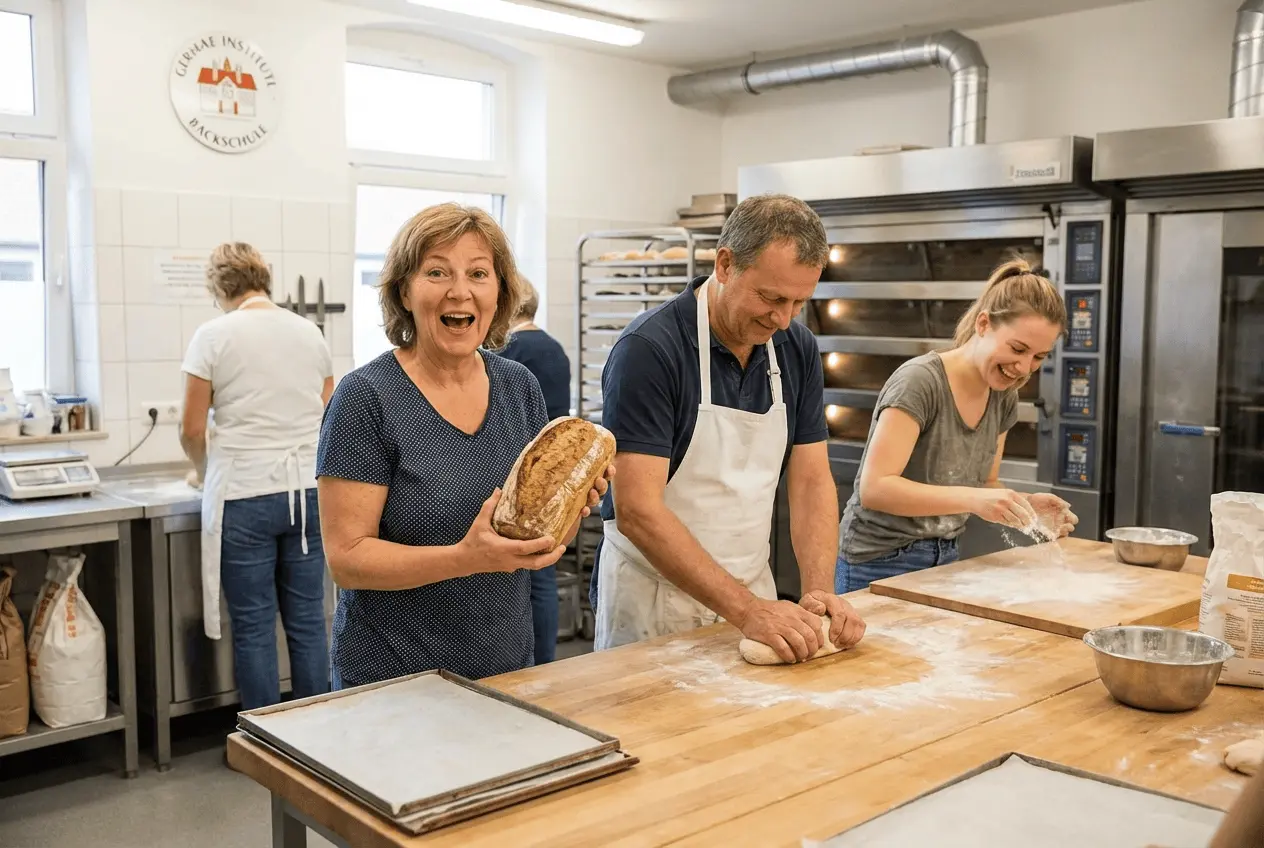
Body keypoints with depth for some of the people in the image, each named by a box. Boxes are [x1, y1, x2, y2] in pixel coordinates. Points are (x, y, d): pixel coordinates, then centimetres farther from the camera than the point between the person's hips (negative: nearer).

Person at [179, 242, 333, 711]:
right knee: (307, 621, 10)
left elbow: (192, 429, -2)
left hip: (245, 496, -4)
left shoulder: (215, 335, -4)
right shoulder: (310, 333, 9)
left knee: (253, 627, 5)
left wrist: (204, 471, 16)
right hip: (307, 490, 4)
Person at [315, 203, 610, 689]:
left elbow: (547, 539, 6)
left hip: (507, 665, 5)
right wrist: (466, 558, -29)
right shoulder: (367, 398, -15)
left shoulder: (520, 387, 0)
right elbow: (347, 559, -16)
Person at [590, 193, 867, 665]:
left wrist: (819, 591, -14)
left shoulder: (798, 349, -1)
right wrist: (746, 609, -29)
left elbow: (812, 480, 1)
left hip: (751, 595, 6)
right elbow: (637, 510, -25)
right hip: (654, 601, -5)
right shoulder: (648, 348, -21)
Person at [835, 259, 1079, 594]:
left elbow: (983, 485, 11)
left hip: (943, 560, 7)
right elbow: (874, 488, -27)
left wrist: (1025, 505, -9)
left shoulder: (1004, 397, 1)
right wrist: (972, 498, -35)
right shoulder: (920, 381, -21)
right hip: (880, 564, -7)